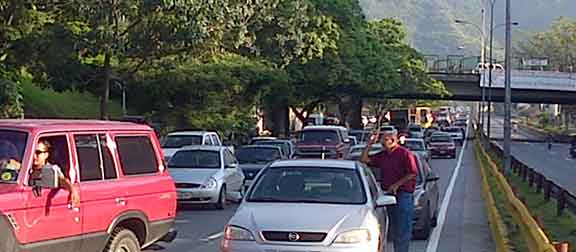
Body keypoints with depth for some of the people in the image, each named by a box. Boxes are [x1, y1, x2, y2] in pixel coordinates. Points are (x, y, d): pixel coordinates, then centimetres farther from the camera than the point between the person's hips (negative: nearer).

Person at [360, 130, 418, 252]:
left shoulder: (404, 153, -7)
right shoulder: (382, 155, 13)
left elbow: (413, 173, -13)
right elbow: (364, 160, 16)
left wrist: (396, 185, -16)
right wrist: (370, 144, 9)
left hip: (403, 195, -7)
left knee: (403, 230, -6)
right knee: (394, 231, 13)